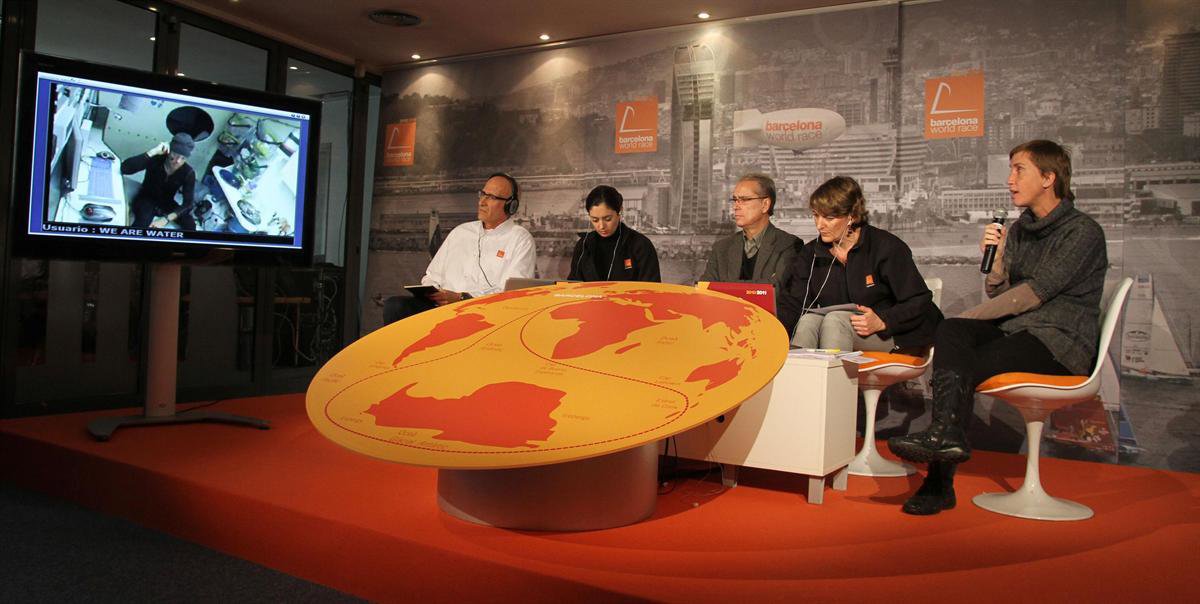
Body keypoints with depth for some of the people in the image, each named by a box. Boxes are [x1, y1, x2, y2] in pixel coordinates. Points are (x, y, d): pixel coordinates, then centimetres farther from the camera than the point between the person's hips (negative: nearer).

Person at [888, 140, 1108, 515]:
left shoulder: (1083, 232, -5)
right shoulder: (1018, 230, 16)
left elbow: (1035, 292, -14)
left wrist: (969, 316, -12)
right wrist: (996, 259, -5)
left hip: (1062, 342, -5)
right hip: (1016, 330, 6)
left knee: (964, 365, -29)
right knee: (951, 330, -26)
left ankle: (940, 481, -34)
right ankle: (947, 434, -40)